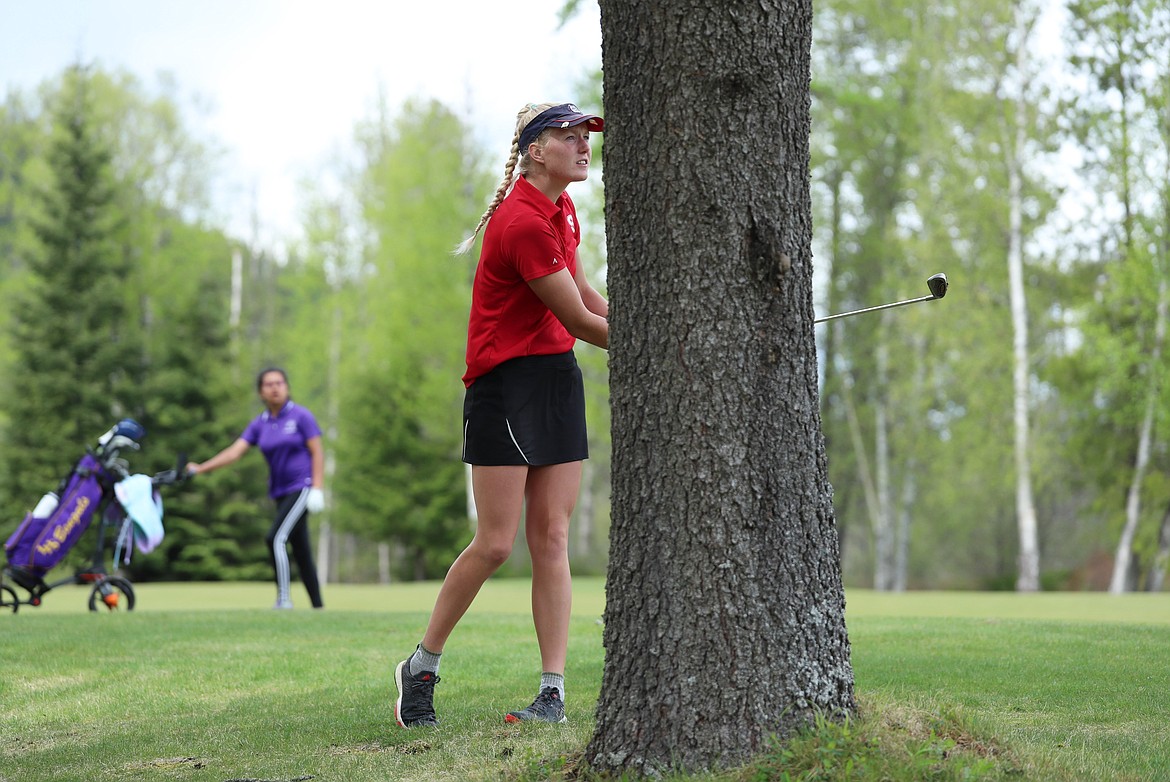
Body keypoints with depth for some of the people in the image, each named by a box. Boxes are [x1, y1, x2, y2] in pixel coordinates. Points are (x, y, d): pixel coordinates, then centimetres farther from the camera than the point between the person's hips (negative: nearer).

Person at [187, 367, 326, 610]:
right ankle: (317, 606, 11)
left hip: (302, 488, -6)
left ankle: (283, 598, -17)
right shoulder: (260, 424, 8)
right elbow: (234, 451, 0)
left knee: (276, 538, -20)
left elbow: (317, 453, -6)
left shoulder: (300, 416, -5)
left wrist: (317, 489, -15)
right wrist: (201, 468, -11)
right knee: (301, 551, 7)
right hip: (281, 493, 6)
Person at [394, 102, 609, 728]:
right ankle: (421, 666, 11)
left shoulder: (561, 207, 11)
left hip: (558, 374, 8)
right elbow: (579, 321, -15)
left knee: (551, 538, 1)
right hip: (505, 379, -8)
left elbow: (585, 296, 22)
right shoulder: (522, 223, -19)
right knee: (496, 543, -7)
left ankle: (553, 693, -1)